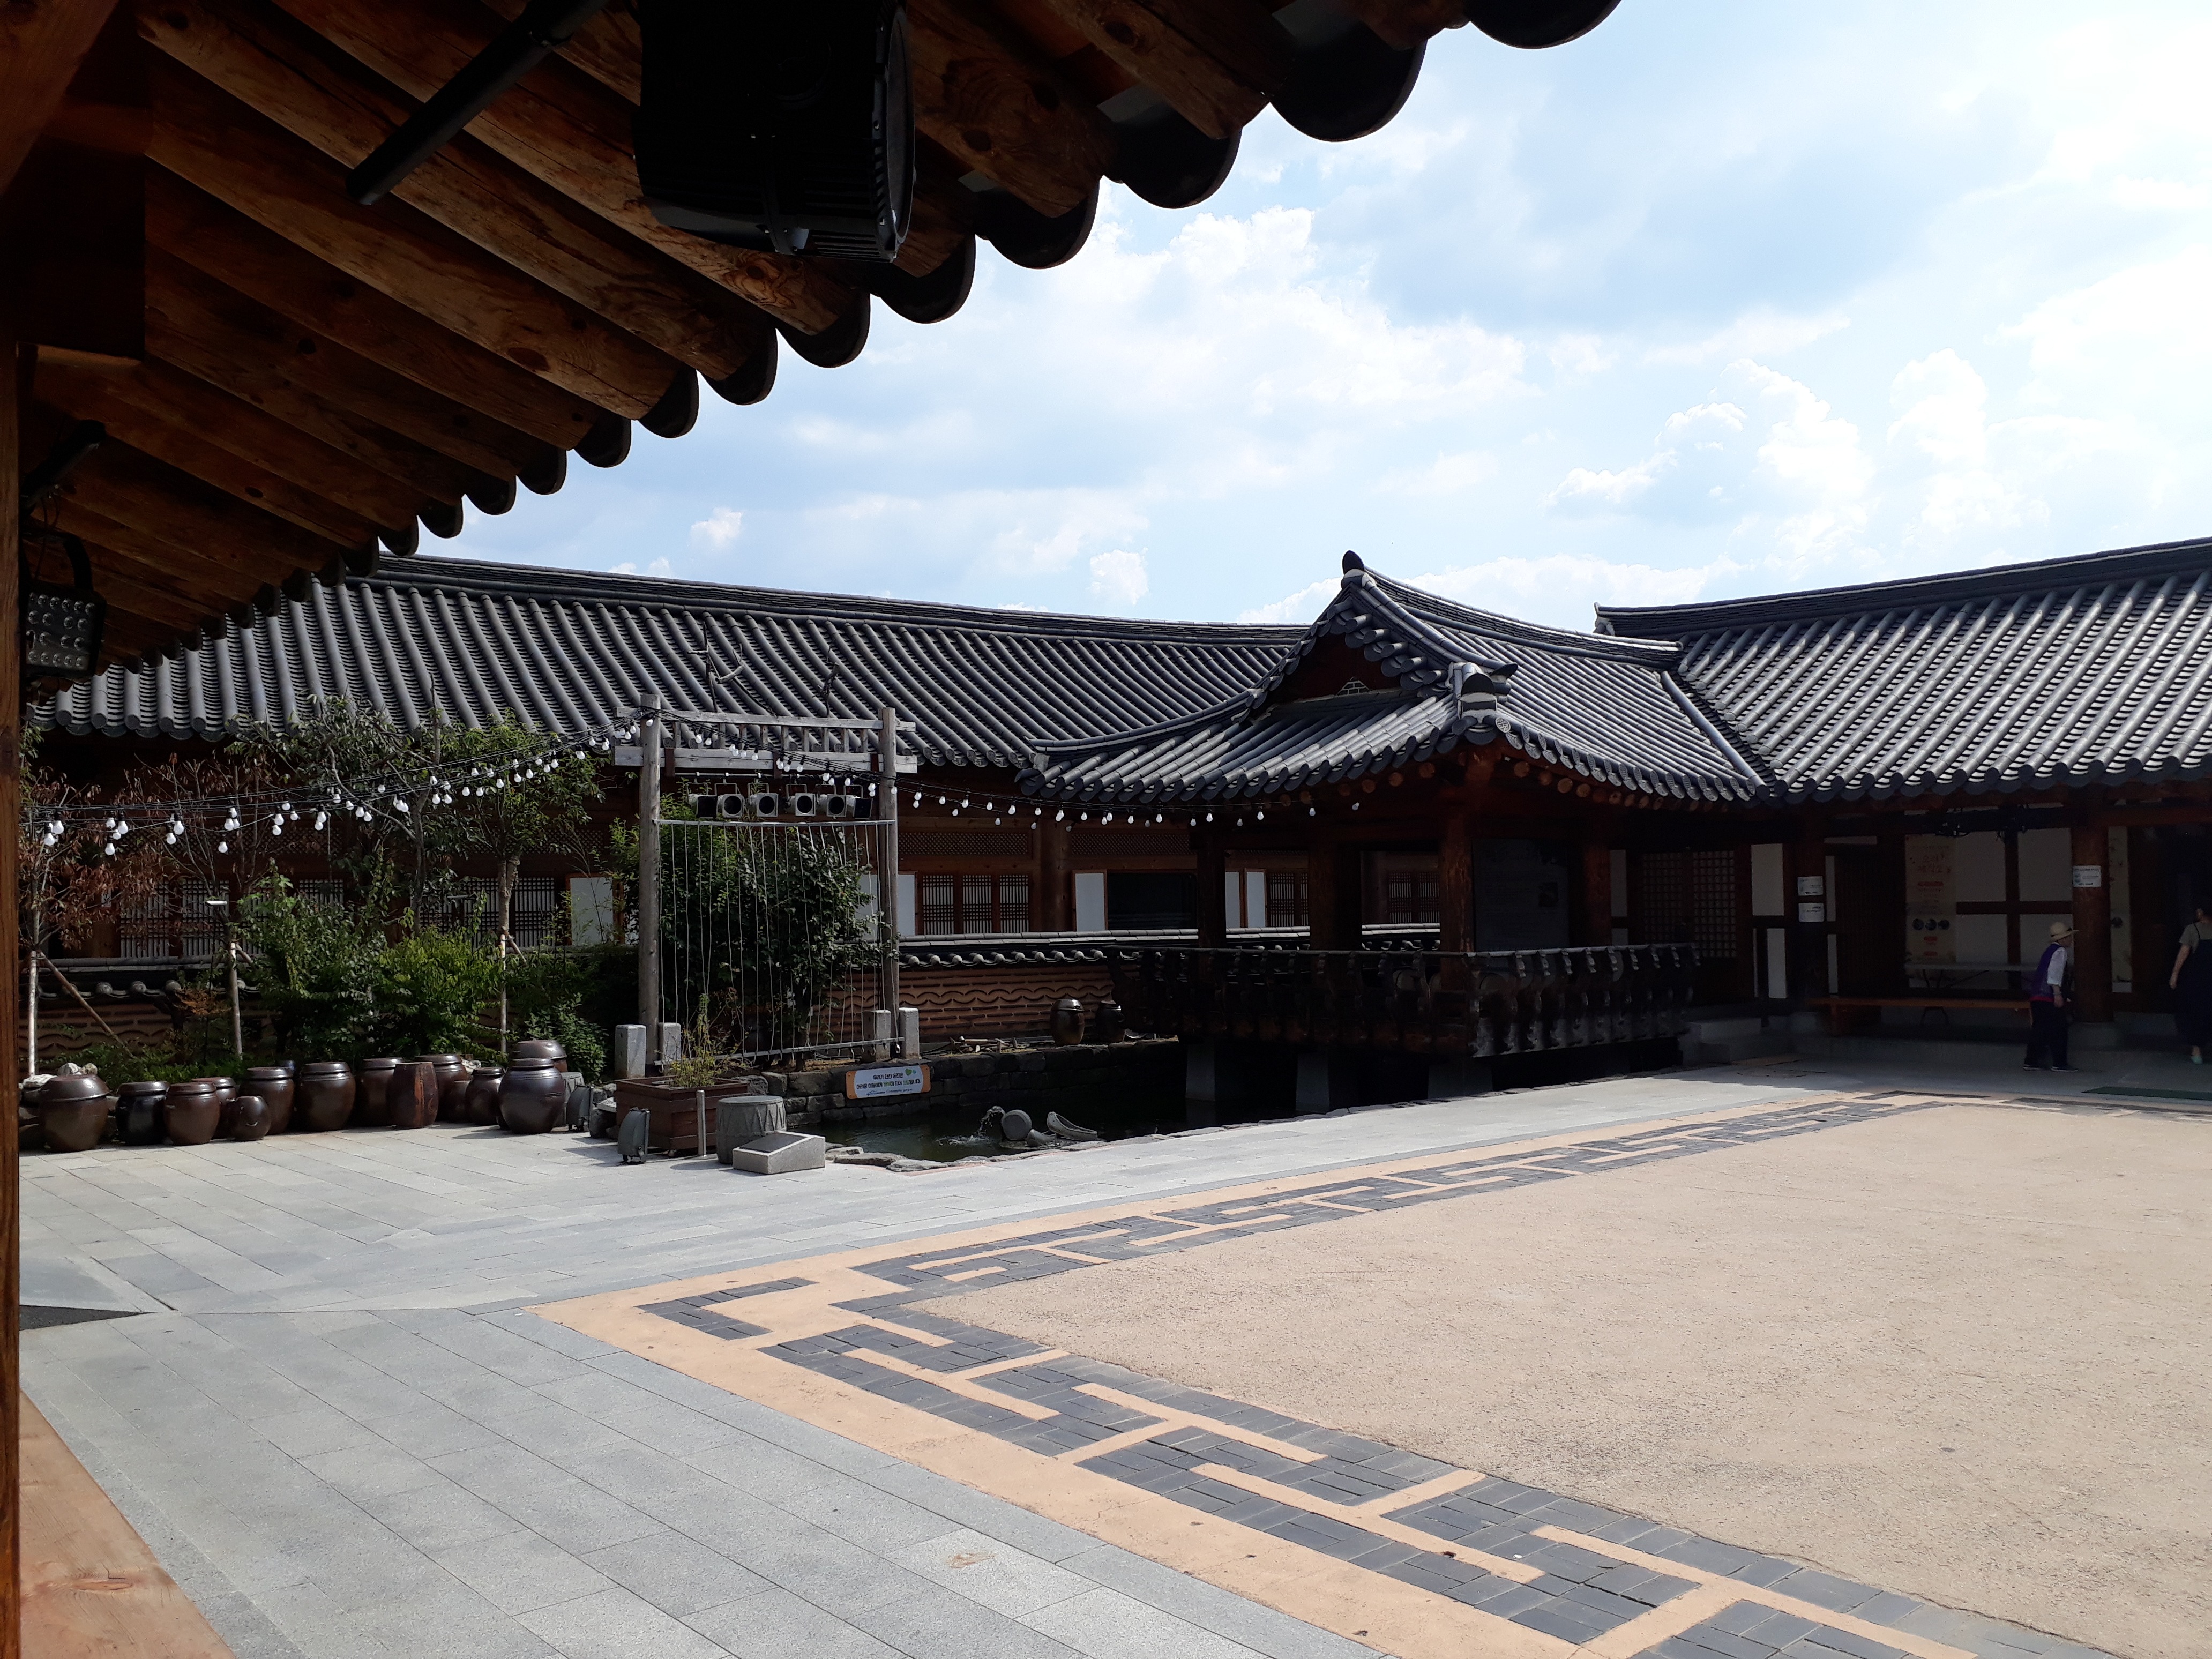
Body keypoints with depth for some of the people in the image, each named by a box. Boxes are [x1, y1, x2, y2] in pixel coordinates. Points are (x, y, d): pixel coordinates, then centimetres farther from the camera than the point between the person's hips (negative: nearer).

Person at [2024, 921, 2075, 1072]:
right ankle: (2059, 1063, -1)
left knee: (2038, 1030, 11)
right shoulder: (2060, 952, -7)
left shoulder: (2050, 949, 19)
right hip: (2049, 997, -9)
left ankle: (2031, 1062, 12)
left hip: (2037, 996, 9)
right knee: (2058, 1030, -2)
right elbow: (2054, 972, -19)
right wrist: (2058, 993, -23)